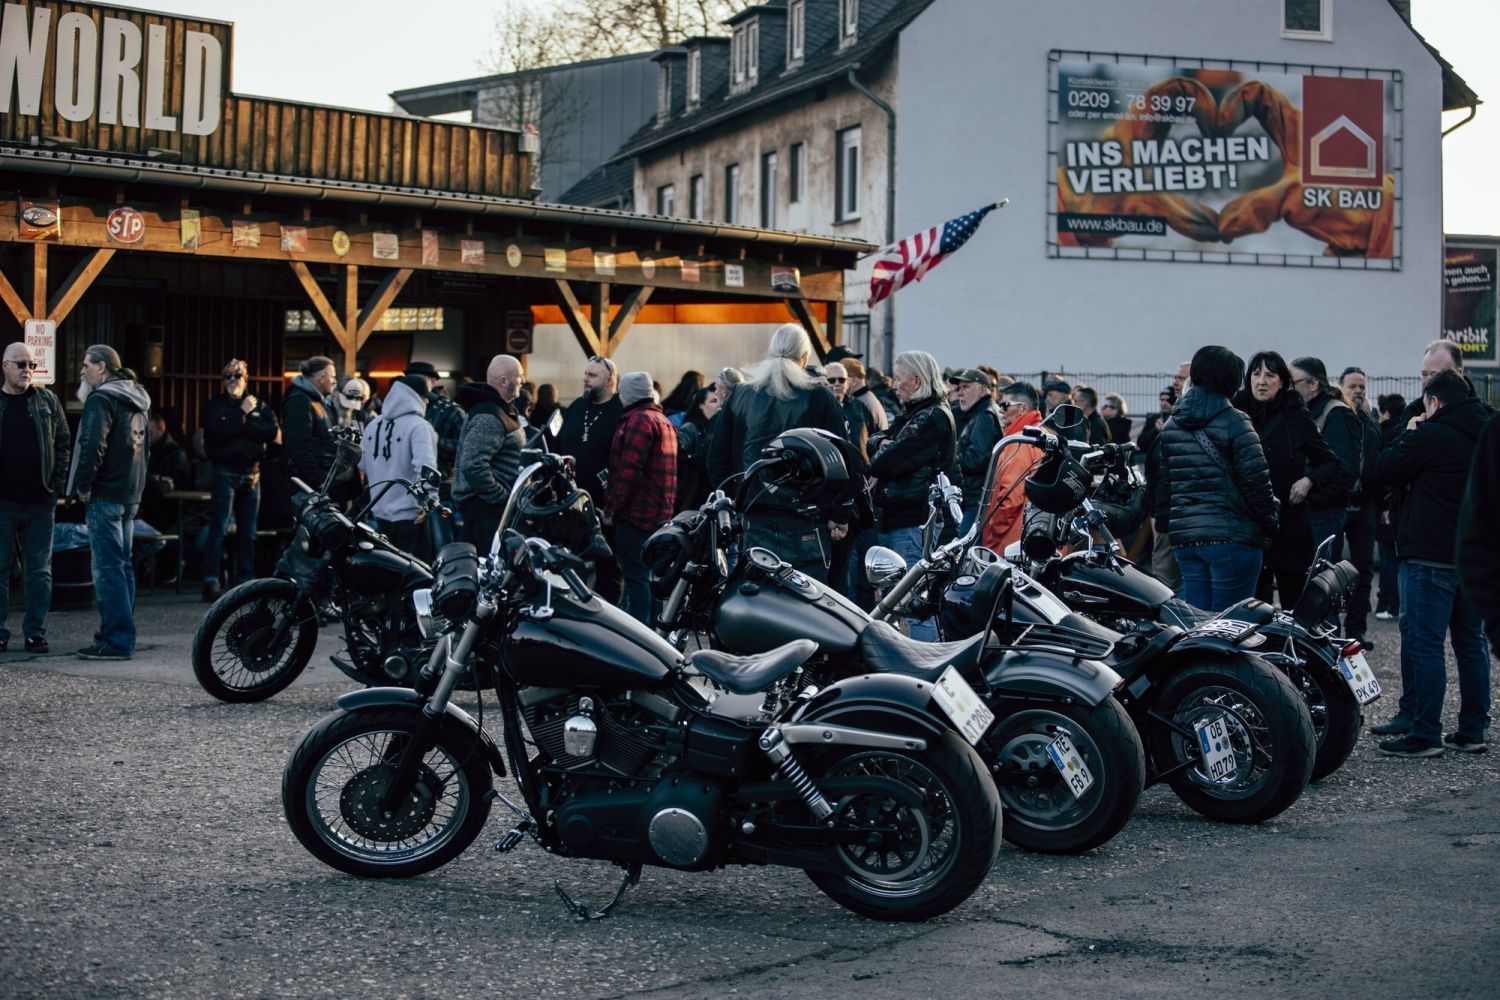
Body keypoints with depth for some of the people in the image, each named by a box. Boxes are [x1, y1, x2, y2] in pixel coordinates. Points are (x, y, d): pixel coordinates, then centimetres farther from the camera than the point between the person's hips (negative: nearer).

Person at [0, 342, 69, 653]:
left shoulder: (46, 400, 8)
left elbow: (63, 443, 9)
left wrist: (57, 487, 0)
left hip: (39, 502, 1)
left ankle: (36, 632, 10)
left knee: (40, 570, 4)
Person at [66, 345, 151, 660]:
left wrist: (83, 486, -13)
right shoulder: (136, 400, 17)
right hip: (131, 494, 9)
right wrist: (135, 484, 19)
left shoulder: (101, 398, -12)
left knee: (108, 568, -8)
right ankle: (121, 634, 20)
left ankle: (116, 640, -10)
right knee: (122, 566, 14)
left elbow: (93, 446, -23)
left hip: (105, 494, -9)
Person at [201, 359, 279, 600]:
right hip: (225, 472, -4)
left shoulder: (258, 406, 12)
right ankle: (211, 581, -10)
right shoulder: (215, 406, 2)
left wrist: (243, 427, -11)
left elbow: (274, 433, -4)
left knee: (248, 532, 8)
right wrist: (242, 413, -13)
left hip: (251, 473, 4)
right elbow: (220, 433, -15)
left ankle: (247, 580, 14)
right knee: (219, 528, -8)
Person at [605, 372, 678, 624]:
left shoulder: (640, 420, -11)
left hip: (636, 513, -10)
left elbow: (629, 470, -20)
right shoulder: (662, 420, 21)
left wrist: (611, 507, -16)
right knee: (641, 575, 16)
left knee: (636, 576, -10)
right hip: (659, 515, 10)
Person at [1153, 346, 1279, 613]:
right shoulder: (1234, 423, -8)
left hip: (1185, 538, 6)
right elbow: (1256, 481, -9)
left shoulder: (1171, 426, 12)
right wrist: (1271, 524, 4)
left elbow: (1162, 485, 15)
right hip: (1232, 537, -6)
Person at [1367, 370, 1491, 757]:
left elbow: (1384, 470, -6)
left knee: (1424, 642, -5)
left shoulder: (1429, 436, -14)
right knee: (1471, 642, 13)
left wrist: (1408, 433, 8)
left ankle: (1424, 734, -5)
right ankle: (1473, 729, 17)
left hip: (1431, 556, -8)